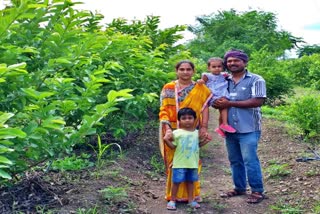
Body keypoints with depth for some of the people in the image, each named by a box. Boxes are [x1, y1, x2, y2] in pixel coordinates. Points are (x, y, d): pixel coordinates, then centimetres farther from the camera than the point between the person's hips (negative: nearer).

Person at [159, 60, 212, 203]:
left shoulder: (200, 89, 6)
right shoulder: (168, 88, 4)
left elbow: (204, 109, 1)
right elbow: (164, 110, -3)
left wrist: (204, 128, -10)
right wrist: (167, 129, -15)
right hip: (173, 132, 0)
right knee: (174, 162, 3)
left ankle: (191, 193, 15)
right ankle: (175, 194, 14)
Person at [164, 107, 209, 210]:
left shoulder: (196, 132, 7)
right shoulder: (177, 133, -6)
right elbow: (173, 146, -4)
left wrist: (205, 141, 5)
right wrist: (167, 140, -20)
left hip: (193, 163, 4)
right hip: (180, 163, -4)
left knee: (190, 181, 15)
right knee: (176, 182, 2)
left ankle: (191, 200, 27)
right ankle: (172, 200, 14)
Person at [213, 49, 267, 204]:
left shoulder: (256, 80, -4)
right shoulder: (224, 81, 12)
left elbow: (258, 101, -16)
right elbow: (215, 99, 15)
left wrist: (230, 103, -17)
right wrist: (218, 104, -13)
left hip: (248, 128, -5)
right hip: (230, 128, 6)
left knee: (250, 160, -5)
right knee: (235, 160, 13)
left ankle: (257, 191, 6)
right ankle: (239, 188, 26)